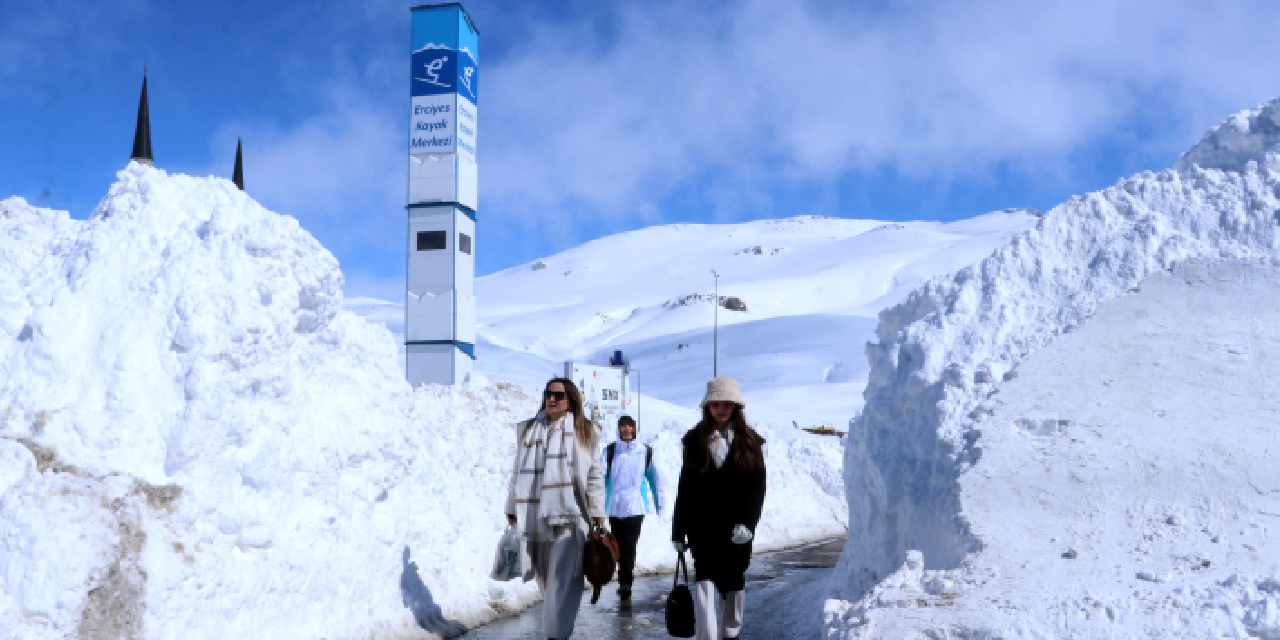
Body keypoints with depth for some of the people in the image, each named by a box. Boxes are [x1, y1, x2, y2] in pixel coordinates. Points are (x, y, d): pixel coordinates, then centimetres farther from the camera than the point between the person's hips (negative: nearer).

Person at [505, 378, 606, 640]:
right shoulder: (528, 429, 14)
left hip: (568, 517, -3)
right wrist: (512, 509, 14)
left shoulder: (584, 432, 5)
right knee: (545, 580, 9)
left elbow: (594, 476, 3)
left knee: (562, 582, -10)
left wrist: (598, 515, -3)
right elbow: (518, 472, 16)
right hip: (533, 517, 3)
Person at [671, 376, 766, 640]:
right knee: (705, 581, -13)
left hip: (736, 528, 1)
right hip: (702, 527, -1)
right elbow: (685, 487, 6)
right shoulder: (695, 441, 6)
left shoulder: (750, 442, 4)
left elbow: (757, 487, -1)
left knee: (733, 583, 10)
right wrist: (678, 531, 5)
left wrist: (747, 522, -15)